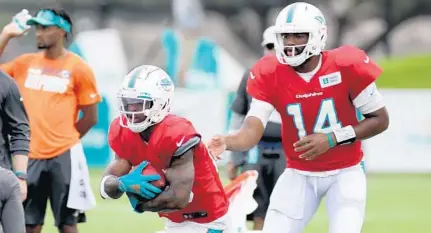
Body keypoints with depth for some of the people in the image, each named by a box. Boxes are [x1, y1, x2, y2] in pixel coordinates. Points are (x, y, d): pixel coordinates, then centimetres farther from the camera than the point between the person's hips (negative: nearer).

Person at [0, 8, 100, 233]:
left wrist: (64, 141, 3)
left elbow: (90, 117, 1)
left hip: (63, 157, -4)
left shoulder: (78, 68, -2)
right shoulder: (25, 63, 10)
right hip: (30, 156, 4)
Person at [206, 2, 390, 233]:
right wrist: (226, 141, -43)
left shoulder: (346, 66, -17)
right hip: (299, 174, 2)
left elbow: (380, 119, -9)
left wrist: (333, 139, -21)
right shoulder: (271, 75, -11)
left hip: (344, 173, -2)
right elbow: (252, 130, -19)